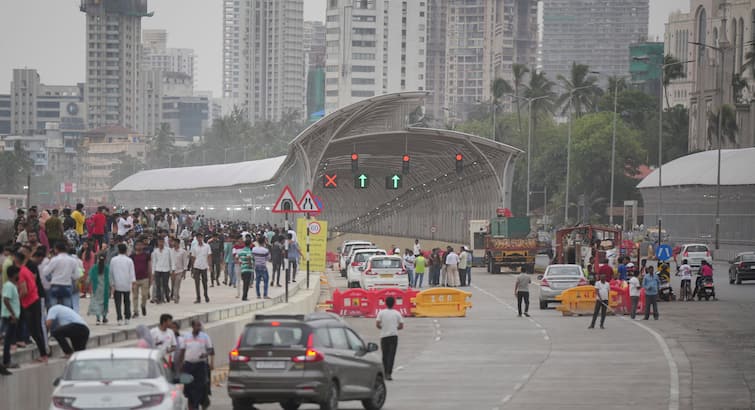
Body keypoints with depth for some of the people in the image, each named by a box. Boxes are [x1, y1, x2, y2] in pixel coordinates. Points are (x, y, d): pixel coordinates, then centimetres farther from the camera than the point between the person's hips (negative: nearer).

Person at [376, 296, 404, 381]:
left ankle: (385, 373, 20)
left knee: (385, 355, 13)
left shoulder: (381, 313, -2)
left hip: (384, 336, 1)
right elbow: (401, 326, 0)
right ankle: (389, 374, -17)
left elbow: (377, 324, -7)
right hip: (394, 335, -1)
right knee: (391, 355, -4)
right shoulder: (397, 313, 0)